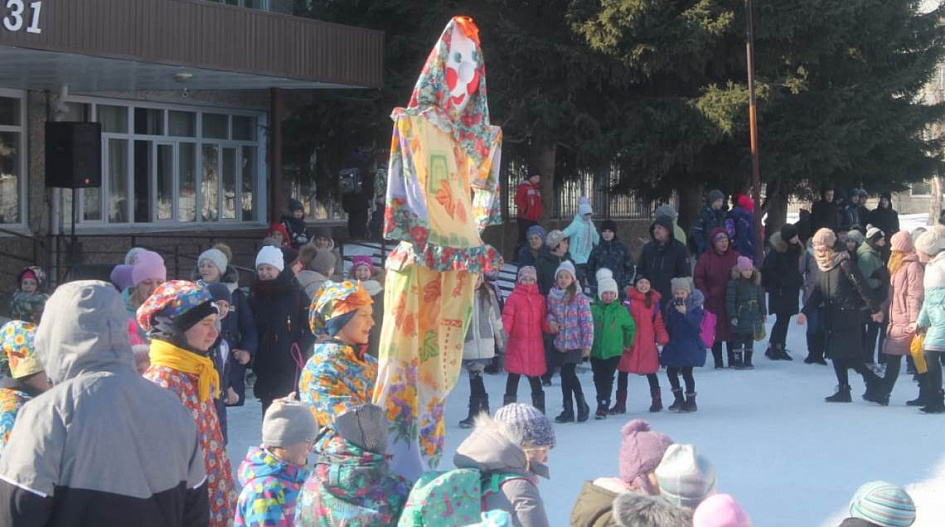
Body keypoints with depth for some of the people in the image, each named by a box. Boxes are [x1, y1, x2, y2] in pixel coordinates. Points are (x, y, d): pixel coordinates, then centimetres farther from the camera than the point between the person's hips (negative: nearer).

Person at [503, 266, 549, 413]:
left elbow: (543, 322, 12)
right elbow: (507, 319, -7)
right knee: (513, 377, 4)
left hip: (535, 345, 3)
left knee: (535, 378, 10)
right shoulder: (513, 297, -1)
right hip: (516, 344, -2)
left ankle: (539, 411, 20)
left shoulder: (540, 299, 10)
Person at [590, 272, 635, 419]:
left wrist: (627, 344, 14)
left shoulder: (621, 310, 0)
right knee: (598, 379, 8)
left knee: (607, 379, -5)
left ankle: (603, 406, -4)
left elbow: (630, 327, 12)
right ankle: (602, 404, 23)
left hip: (614, 351, -1)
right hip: (596, 351, 1)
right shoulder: (593, 310, -2)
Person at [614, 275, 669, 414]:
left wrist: (663, 339, -5)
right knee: (623, 370, 4)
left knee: (650, 371, 7)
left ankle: (656, 400, 23)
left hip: (648, 343, 1)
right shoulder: (629, 299, 0)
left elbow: (658, 323, 8)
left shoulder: (654, 301, 6)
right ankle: (620, 403, 13)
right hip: (629, 341, -1)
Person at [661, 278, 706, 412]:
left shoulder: (695, 306, -8)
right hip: (674, 344, 6)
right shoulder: (670, 307, 9)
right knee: (671, 371, 8)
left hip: (690, 344, -6)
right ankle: (679, 399, 23)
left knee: (687, 372, -4)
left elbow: (696, 323, -21)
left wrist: (685, 313, -30)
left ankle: (691, 401, 9)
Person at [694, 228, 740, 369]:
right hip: (713, 302, -1)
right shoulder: (706, 258, 0)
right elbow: (698, 278, 2)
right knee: (715, 332, 0)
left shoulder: (735, 257, 4)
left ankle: (733, 361, 12)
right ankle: (718, 361, 7)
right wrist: (705, 295, -6)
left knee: (732, 330, 4)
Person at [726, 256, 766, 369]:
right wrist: (732, 316, -16)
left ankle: (748, 361, 18)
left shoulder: (755, 283, 9)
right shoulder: (734, 283, -9)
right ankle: (738, 361, 4)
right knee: (739, 339, -1)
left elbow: (761, 299, 16)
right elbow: (730, 301, -12)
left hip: (753, 316, 6)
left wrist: (763, 314, 14)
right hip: (740, 317, -6)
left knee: (750, 340, 11)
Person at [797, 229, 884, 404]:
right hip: (831, 317, 8)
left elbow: (861, 285, -12)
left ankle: (872, 381, 9)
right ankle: (843, 391, 12)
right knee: (836, 356, 7)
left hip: (848, 316, -8)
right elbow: (817, 294, 14)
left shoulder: (843, 262, -12)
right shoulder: (822, 266, 12)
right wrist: (804, 312, 4)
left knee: (850, 357, -8)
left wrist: (874, 309, -11)